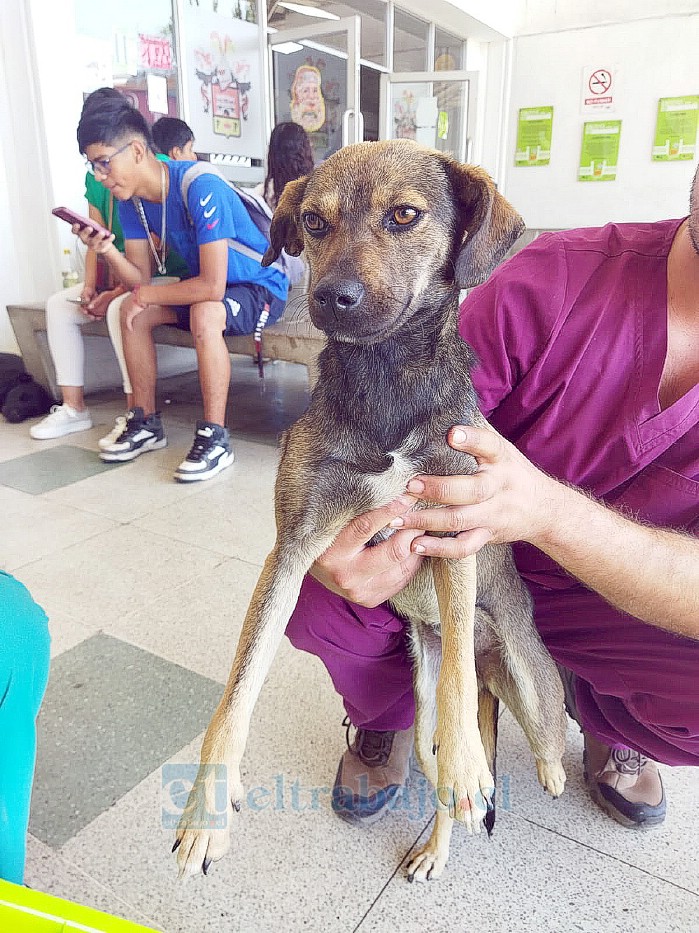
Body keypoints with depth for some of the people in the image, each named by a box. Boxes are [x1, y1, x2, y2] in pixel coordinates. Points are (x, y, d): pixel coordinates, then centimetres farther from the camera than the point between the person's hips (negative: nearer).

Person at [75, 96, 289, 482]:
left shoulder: (200, 189, -28)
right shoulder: (132, 200, -2)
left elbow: (212, 287, -33)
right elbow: (140, 278, -2)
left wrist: (146, 296, -21)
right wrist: (108, 251, -22)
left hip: (262, 287, -8)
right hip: (207, 284, 8)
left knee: (204, 313, -36)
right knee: (131, 311, -3)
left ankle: (215, 438, -26)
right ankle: (145, 423, 6)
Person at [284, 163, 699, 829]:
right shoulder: (550, 281, -22)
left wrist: (546, 510, -43)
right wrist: (335, 540, -40)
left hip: (614, 596, 1)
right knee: (317, 599, -26)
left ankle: (606, 715, 14)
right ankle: (385, 718, 11)